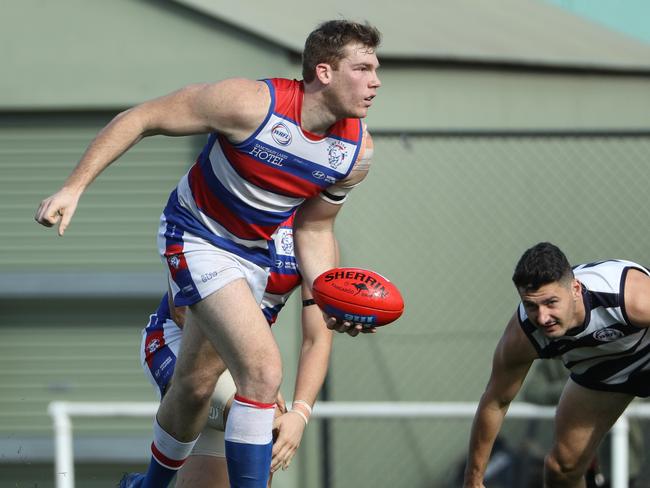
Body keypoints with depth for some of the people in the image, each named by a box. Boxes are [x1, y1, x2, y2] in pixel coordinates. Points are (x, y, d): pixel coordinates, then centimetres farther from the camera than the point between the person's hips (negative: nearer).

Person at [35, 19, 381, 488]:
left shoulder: (358, 153, -12)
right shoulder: (251, 103, -29)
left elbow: (313, 228, 4)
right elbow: (140, 119, -19)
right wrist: (73, 189, -22)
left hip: (253, 252, 7)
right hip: (197, 235, -6)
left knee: (197, 383, 19)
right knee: (263, 368, -23)